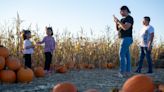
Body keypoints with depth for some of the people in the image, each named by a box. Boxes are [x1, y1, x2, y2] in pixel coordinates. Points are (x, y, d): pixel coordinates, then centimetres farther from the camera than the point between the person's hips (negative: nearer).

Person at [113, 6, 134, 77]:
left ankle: (122, 72, -13)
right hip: (124, 39, 10)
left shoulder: (129, 18, -11)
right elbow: (118, 29, 18)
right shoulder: (123, 19, 19)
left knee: (122, 55, -13)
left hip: (126, 39, -10)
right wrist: (116, 22, 2)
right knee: (126, 55, 8)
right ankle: (127, 71, 10)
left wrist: (118, 21, -15)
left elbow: (125, 28, -23)